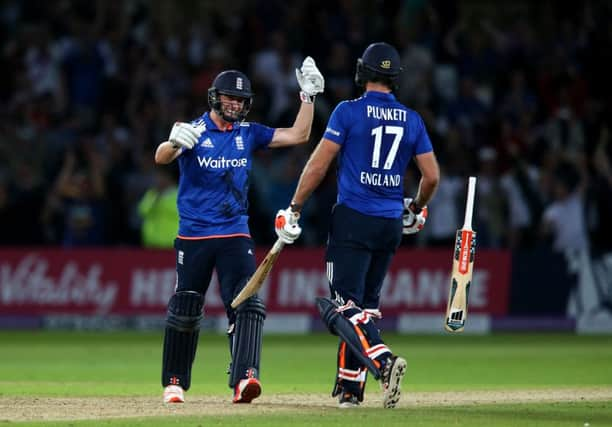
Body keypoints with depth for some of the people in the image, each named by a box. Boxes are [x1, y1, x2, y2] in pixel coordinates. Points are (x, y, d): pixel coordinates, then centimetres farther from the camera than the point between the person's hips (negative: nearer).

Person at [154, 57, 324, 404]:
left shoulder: (249, 134, 8)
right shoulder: (193, 131, -4)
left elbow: (298, 135, 6)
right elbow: (161, 157, -23)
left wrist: (308, 96, -4)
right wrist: (174, 143, -46)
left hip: (235, 235, 2)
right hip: (194, 236, -2)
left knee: (246, 305, -16)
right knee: (184, 311, 3)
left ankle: (244, 378, -28)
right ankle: (174, 383, 19)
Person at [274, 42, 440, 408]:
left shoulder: (349, 112, -5)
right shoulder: (412, 120, 7)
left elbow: (319, 164, -7)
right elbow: (432, 176, 7)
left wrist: (294, 210, 0)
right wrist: (417, 208, 27)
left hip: (354, 220, -5)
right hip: (392, 226, 5)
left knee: (345, 306, -9)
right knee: (365, 305, 15)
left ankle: (384, 361, -32)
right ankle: (350, 387, 15)